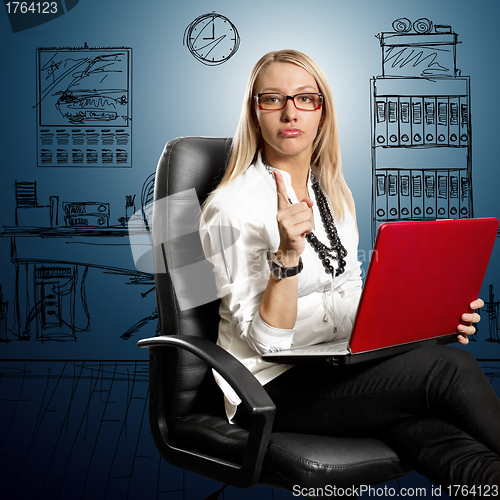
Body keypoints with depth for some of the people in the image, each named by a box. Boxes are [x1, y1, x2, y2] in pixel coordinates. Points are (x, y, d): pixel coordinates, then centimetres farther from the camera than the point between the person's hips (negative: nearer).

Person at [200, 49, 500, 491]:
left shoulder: (333, 192, 10)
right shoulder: (231, 206, -13)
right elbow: (266, 338, -15)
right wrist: (287, 253, -30)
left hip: (340, 367, 6)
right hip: (272, 387, -6)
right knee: (449, 369, -22)